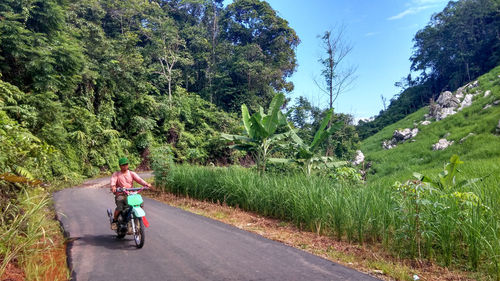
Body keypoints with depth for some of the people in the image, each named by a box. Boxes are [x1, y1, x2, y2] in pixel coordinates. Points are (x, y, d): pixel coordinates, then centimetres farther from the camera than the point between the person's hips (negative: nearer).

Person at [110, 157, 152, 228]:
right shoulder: (116, 174, 8)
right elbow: (113, 180, -12)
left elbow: (139, 179, -2)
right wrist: (113, 186, -36)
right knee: (119, 207, -27)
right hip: (120, 194, -2)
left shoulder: (132, 173, 13)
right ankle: (114, 220, -1)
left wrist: (146, 184, -22)